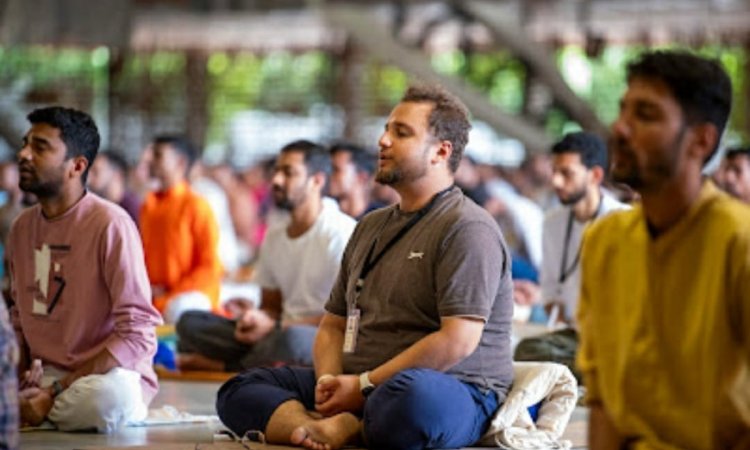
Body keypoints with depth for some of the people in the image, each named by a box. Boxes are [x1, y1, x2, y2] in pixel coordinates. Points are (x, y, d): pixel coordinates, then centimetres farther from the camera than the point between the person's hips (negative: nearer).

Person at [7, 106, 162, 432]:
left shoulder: (110, 225, -13)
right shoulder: (22, 227, 10)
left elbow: (137, 334, -18)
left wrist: (54, 392, -20)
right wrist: (21, 375, -5)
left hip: (108, 374, -4)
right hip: (39, 375, 5)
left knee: (107, 398, -40)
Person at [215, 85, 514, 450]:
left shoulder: (467, 229, -7)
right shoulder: (370, 227, 21)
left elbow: (458, 341, -19)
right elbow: (333, 326, 21)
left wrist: (364, 386, -16)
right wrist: (329, 381, -2)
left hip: (449, 390, -9)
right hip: (355, 388, 9)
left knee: (413, 395, -44)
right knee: (239, 390, -4)